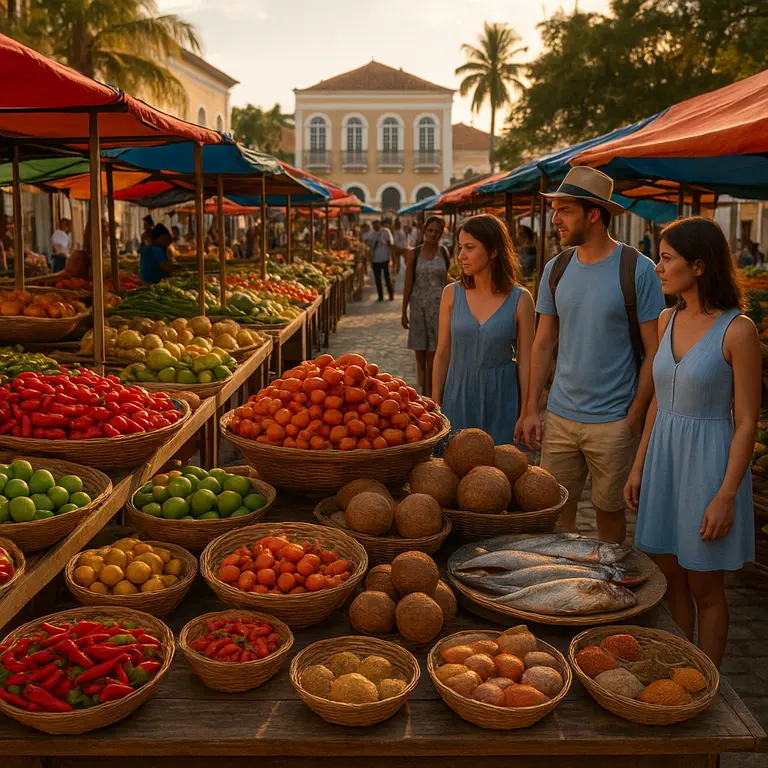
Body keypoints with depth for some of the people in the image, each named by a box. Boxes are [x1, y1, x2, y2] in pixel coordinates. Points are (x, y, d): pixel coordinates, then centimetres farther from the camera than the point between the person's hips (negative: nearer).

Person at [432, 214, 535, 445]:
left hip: (500, 400, -2)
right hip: (458, 397, 2)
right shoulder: (452, 294, 0)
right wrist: (434, 407, 5)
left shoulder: (520, 300, -6)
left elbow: (526, 361, -3)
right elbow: (442, 353, 4)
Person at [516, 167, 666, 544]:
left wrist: (635, 417, -11)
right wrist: (531, 410, 5)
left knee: (610, 507, 10)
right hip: (560, 416, 4)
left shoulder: (637, 270, -9)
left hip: (613, 421, -4)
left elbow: (654, 352, -7)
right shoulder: (556, 269, 4)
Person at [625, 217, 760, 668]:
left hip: (709, 461, -6)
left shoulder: (737, 330, -14)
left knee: (704, 587, 6)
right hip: (664, 455, 6)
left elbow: (747, 422, -13)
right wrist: (638, 467, 13)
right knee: (672, 577, 14)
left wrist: (726, 495, -16)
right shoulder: (668, 321, 6)